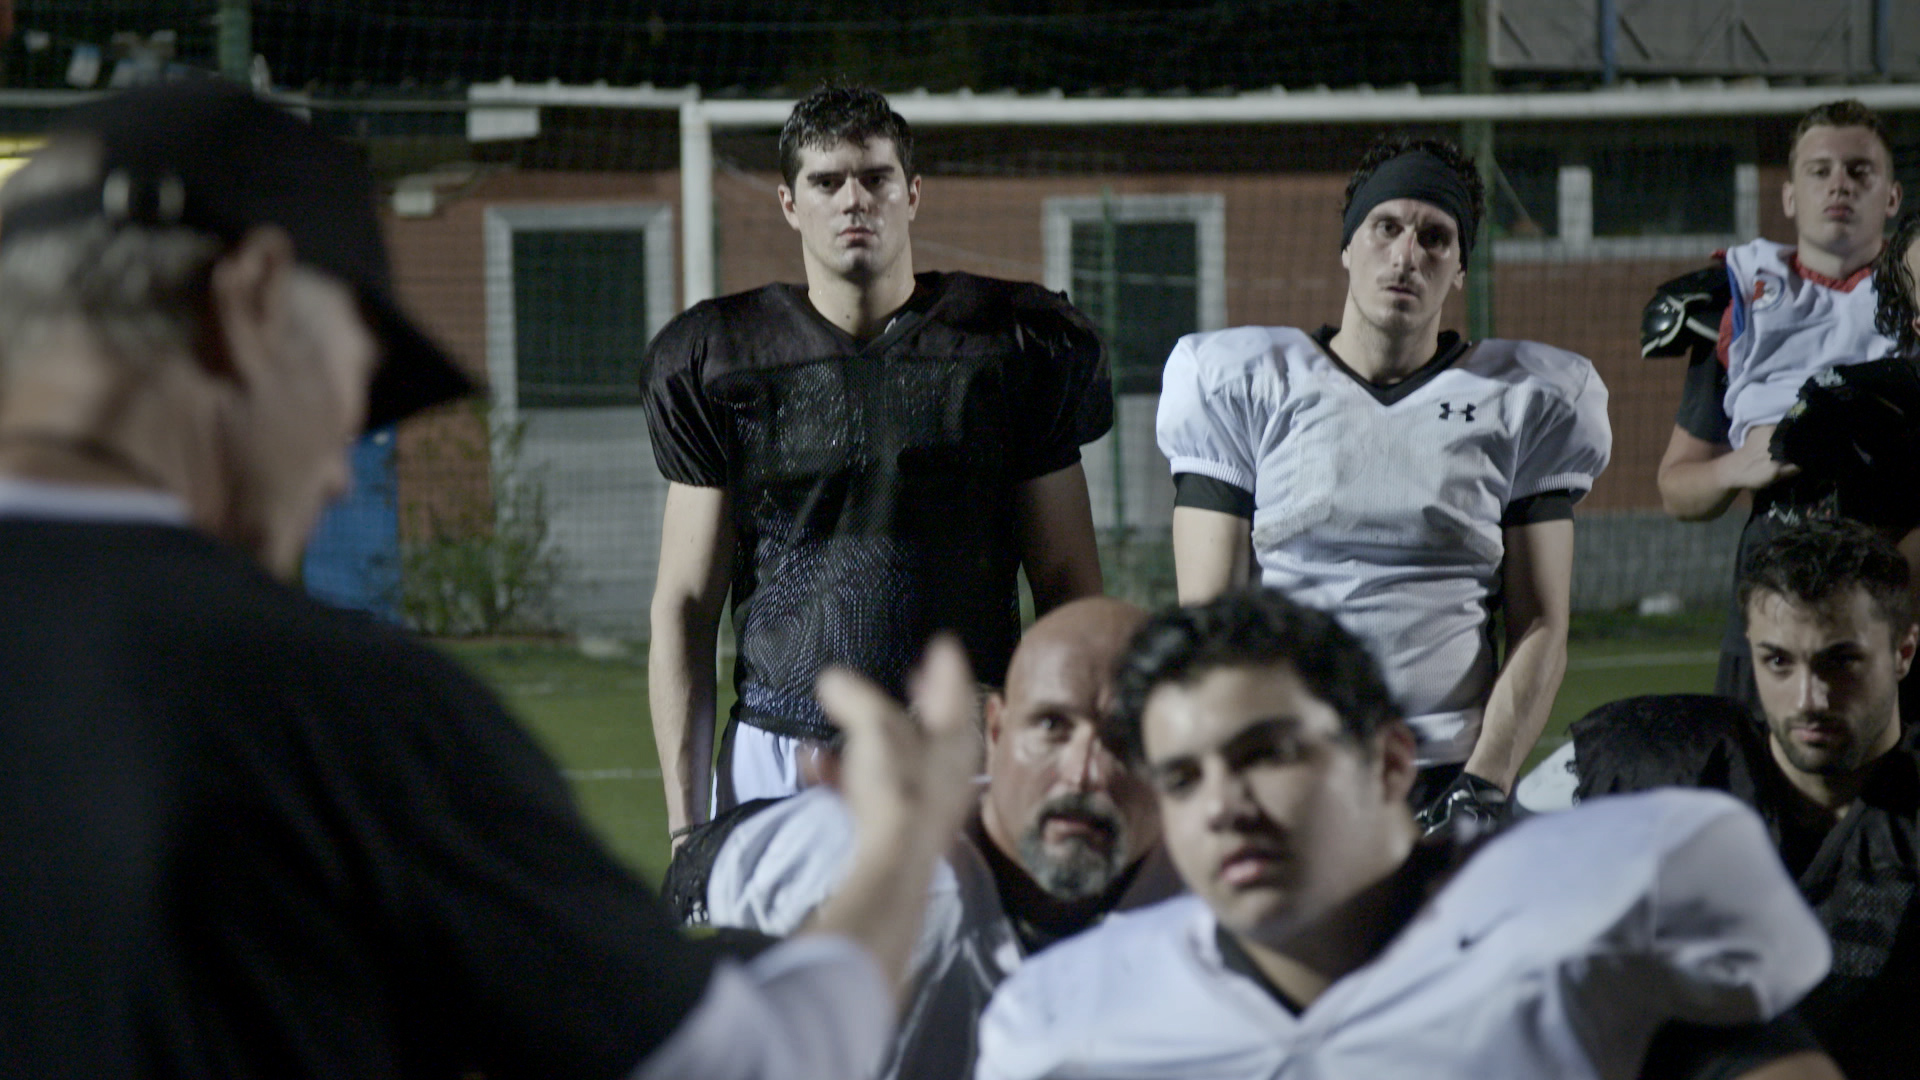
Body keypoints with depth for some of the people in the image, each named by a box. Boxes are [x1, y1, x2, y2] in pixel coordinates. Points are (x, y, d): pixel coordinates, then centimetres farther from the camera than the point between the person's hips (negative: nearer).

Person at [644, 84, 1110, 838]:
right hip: (778, 762, 0)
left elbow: (1066, 584, 10)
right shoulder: (718, 359, 7)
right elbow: (685, 603, 7)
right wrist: (683, 817, 1)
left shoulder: (1014, 344, 8)